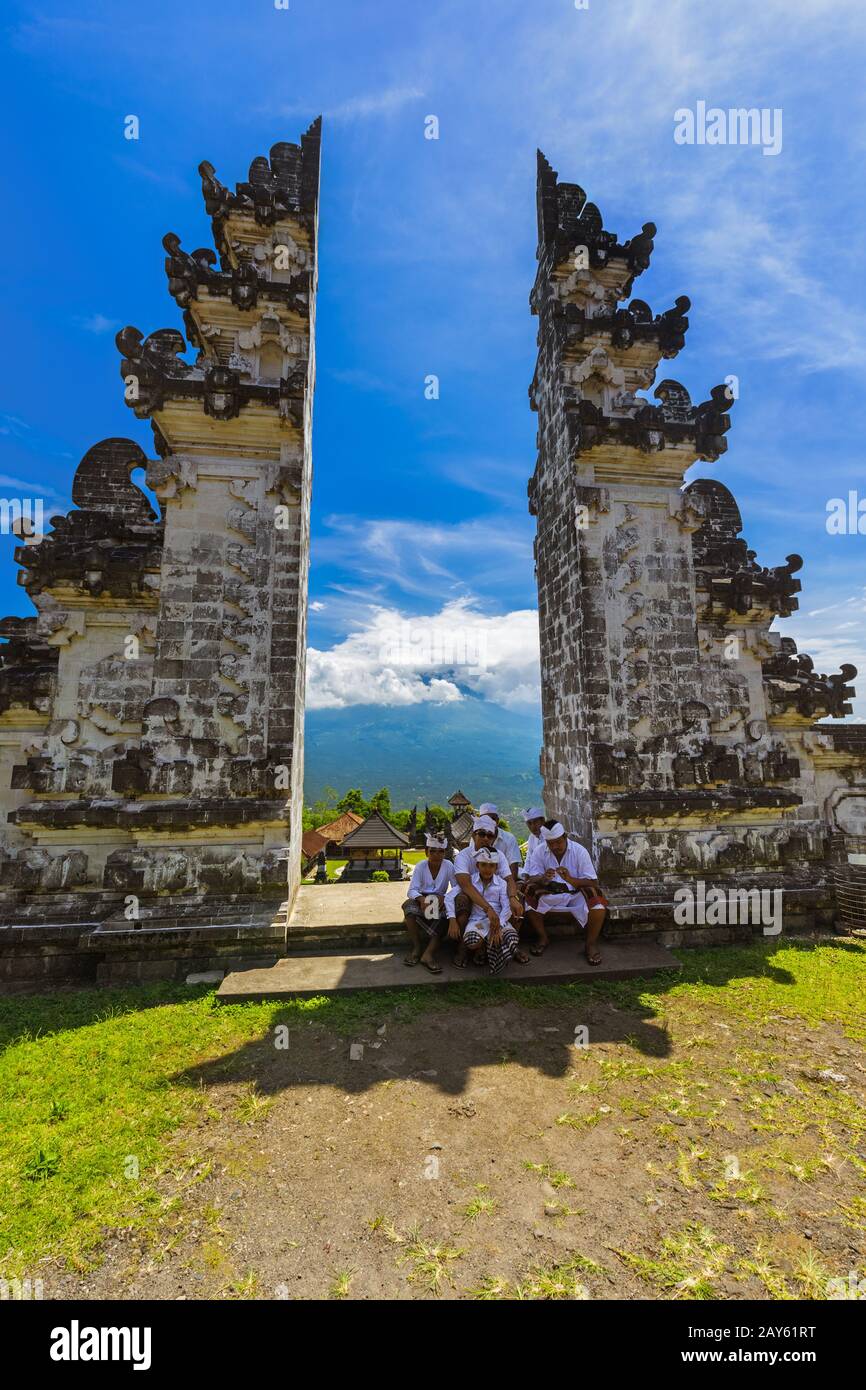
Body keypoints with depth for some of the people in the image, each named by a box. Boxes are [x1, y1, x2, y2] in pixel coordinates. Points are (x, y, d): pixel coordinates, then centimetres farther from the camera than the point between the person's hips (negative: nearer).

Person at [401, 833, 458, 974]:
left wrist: (444, 897, -33)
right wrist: (421, 899, -38)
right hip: (422, 899, 0)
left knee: (447, 912, -35)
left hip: (440, 900, 0)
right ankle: (416, 947, -20)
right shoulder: (420, 866, -8)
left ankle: (428, 953, -34)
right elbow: (412, 890, -15)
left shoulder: (449, 866, -9)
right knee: (409, 906, -34)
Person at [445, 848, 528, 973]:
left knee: (511, 935, -33)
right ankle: (479, 949, 4)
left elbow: (507, 907, -6)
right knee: (472, 942, -35)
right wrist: (452, 920, -14)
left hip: (498, 919, 1)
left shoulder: (501, 883, 3)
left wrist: (498, 926, -22)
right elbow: (449, 897, -2)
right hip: (477, 919, 0)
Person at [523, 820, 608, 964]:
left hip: (576, 893, -1)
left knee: (598, 905, -30)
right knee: (530, 899, -28)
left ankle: (591, 943, -5)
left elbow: (593, 882, -15)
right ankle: (543, 938, -3)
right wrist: (543, 878, -36)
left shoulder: (579, 851, -13)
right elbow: (530, 879, -11)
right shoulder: (539, 852, -9)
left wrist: (570, 879, -35)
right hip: (549, 893, 1)